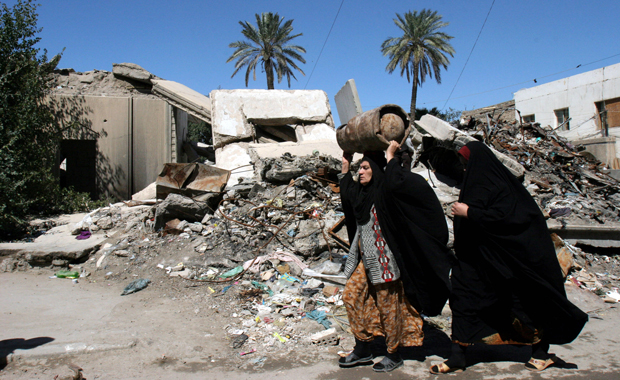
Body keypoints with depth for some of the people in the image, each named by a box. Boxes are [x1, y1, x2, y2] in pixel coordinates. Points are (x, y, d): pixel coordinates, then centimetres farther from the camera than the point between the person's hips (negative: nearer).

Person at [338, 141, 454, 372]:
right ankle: (363, 350, 22)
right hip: (366, 259, 9)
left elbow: (395, 184, -38)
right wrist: (345, 166, 31)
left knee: (388, 305, 2)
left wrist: (391, 156, -24)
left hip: (385, 259, -9)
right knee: (351, 296, 10)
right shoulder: (362, 191, 11)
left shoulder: (385, 190, -14)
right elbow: (346, 194, 33)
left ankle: (394, 354, 19)